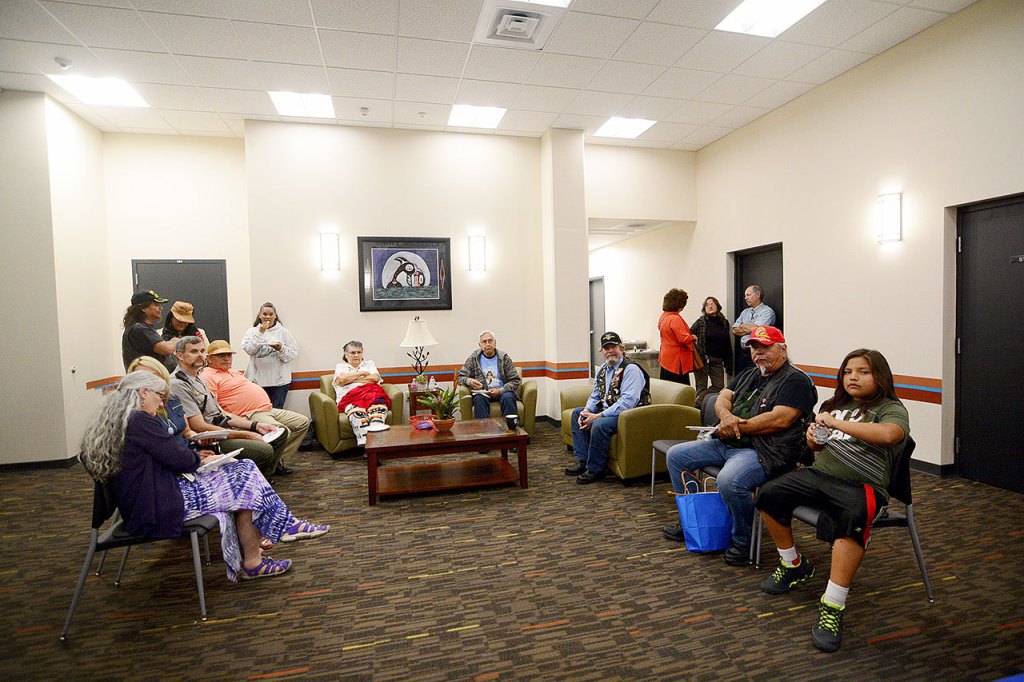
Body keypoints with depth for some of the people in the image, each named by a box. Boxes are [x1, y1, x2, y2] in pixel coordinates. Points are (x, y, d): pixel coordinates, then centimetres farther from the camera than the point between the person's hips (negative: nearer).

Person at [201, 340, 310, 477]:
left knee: (303, 422, 7)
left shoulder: (233, 372, 24)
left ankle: (278, 460, 6)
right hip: (250, 415, -11)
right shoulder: (208, 376, -7)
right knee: (282, 432, -32)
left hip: (268, 409, 11)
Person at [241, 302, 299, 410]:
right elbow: (248, 349, -7)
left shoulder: (283, 332, 5)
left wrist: (281, 349, -17)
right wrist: (260, 333, -11)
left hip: (279, 380, -1)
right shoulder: (252, 331, 9)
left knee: (276, 410, 2)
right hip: (258, 380, 1)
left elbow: (294, 353, 0)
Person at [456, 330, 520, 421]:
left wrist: (500, 391, -12)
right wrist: (469, 381, -14)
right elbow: (460, 377, 10)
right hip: (482, 392, 0)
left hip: (502, 391, 0)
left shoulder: (504, 357, 7)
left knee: (508, 397, -32)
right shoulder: (473, 358, 9)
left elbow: (515, 381, 4)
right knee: (479, 399, -33)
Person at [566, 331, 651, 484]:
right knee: (577, 413, 10)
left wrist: (599, 416, -28)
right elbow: (595, 396, 17)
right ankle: (582, 460, 6)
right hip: (606, 411, 10)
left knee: (599, 424, -32)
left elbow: (628, 401, -26)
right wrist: (586, 411, -7)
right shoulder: (602, 371, 11)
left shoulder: (631, 369, -16)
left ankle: (595, 469, -13)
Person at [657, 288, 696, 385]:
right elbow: (684, 338, -25)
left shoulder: (663, 316, 9)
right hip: (676, 360, -10)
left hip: (666, 358, 10)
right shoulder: (675, 319, -21)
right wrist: (693, 337, -5)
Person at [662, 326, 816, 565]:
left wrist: (736, 427, -14)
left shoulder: (795, 380, -6)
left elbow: (780, 419, -19)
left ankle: (743, 542, -10)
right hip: (726, 444, 9)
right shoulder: (747, 375, 21)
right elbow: (722, 398, 12)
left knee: (729, 480, -37)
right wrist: (726, 416, -13)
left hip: (762, 450, -9)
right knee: (675, 455, 5)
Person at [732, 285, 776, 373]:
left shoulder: (767, 311, -4)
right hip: (743, 353, 7)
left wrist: (742, 326, 3)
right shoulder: (745, 312, 18)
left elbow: (755, 328, -16)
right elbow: (735, 330, 10)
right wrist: (749, 329, -4)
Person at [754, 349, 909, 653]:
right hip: (819, 474, 7)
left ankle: (832, 606, -30)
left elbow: (887, 434, -28)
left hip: (861, 485, -6)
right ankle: (794, 565, 13)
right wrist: (813, 438, 4)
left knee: (852, 519, -37)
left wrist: (835, 423, -24)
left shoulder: (891, 409, -1)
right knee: (769, 494, -10)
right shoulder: (836, 404, 18)